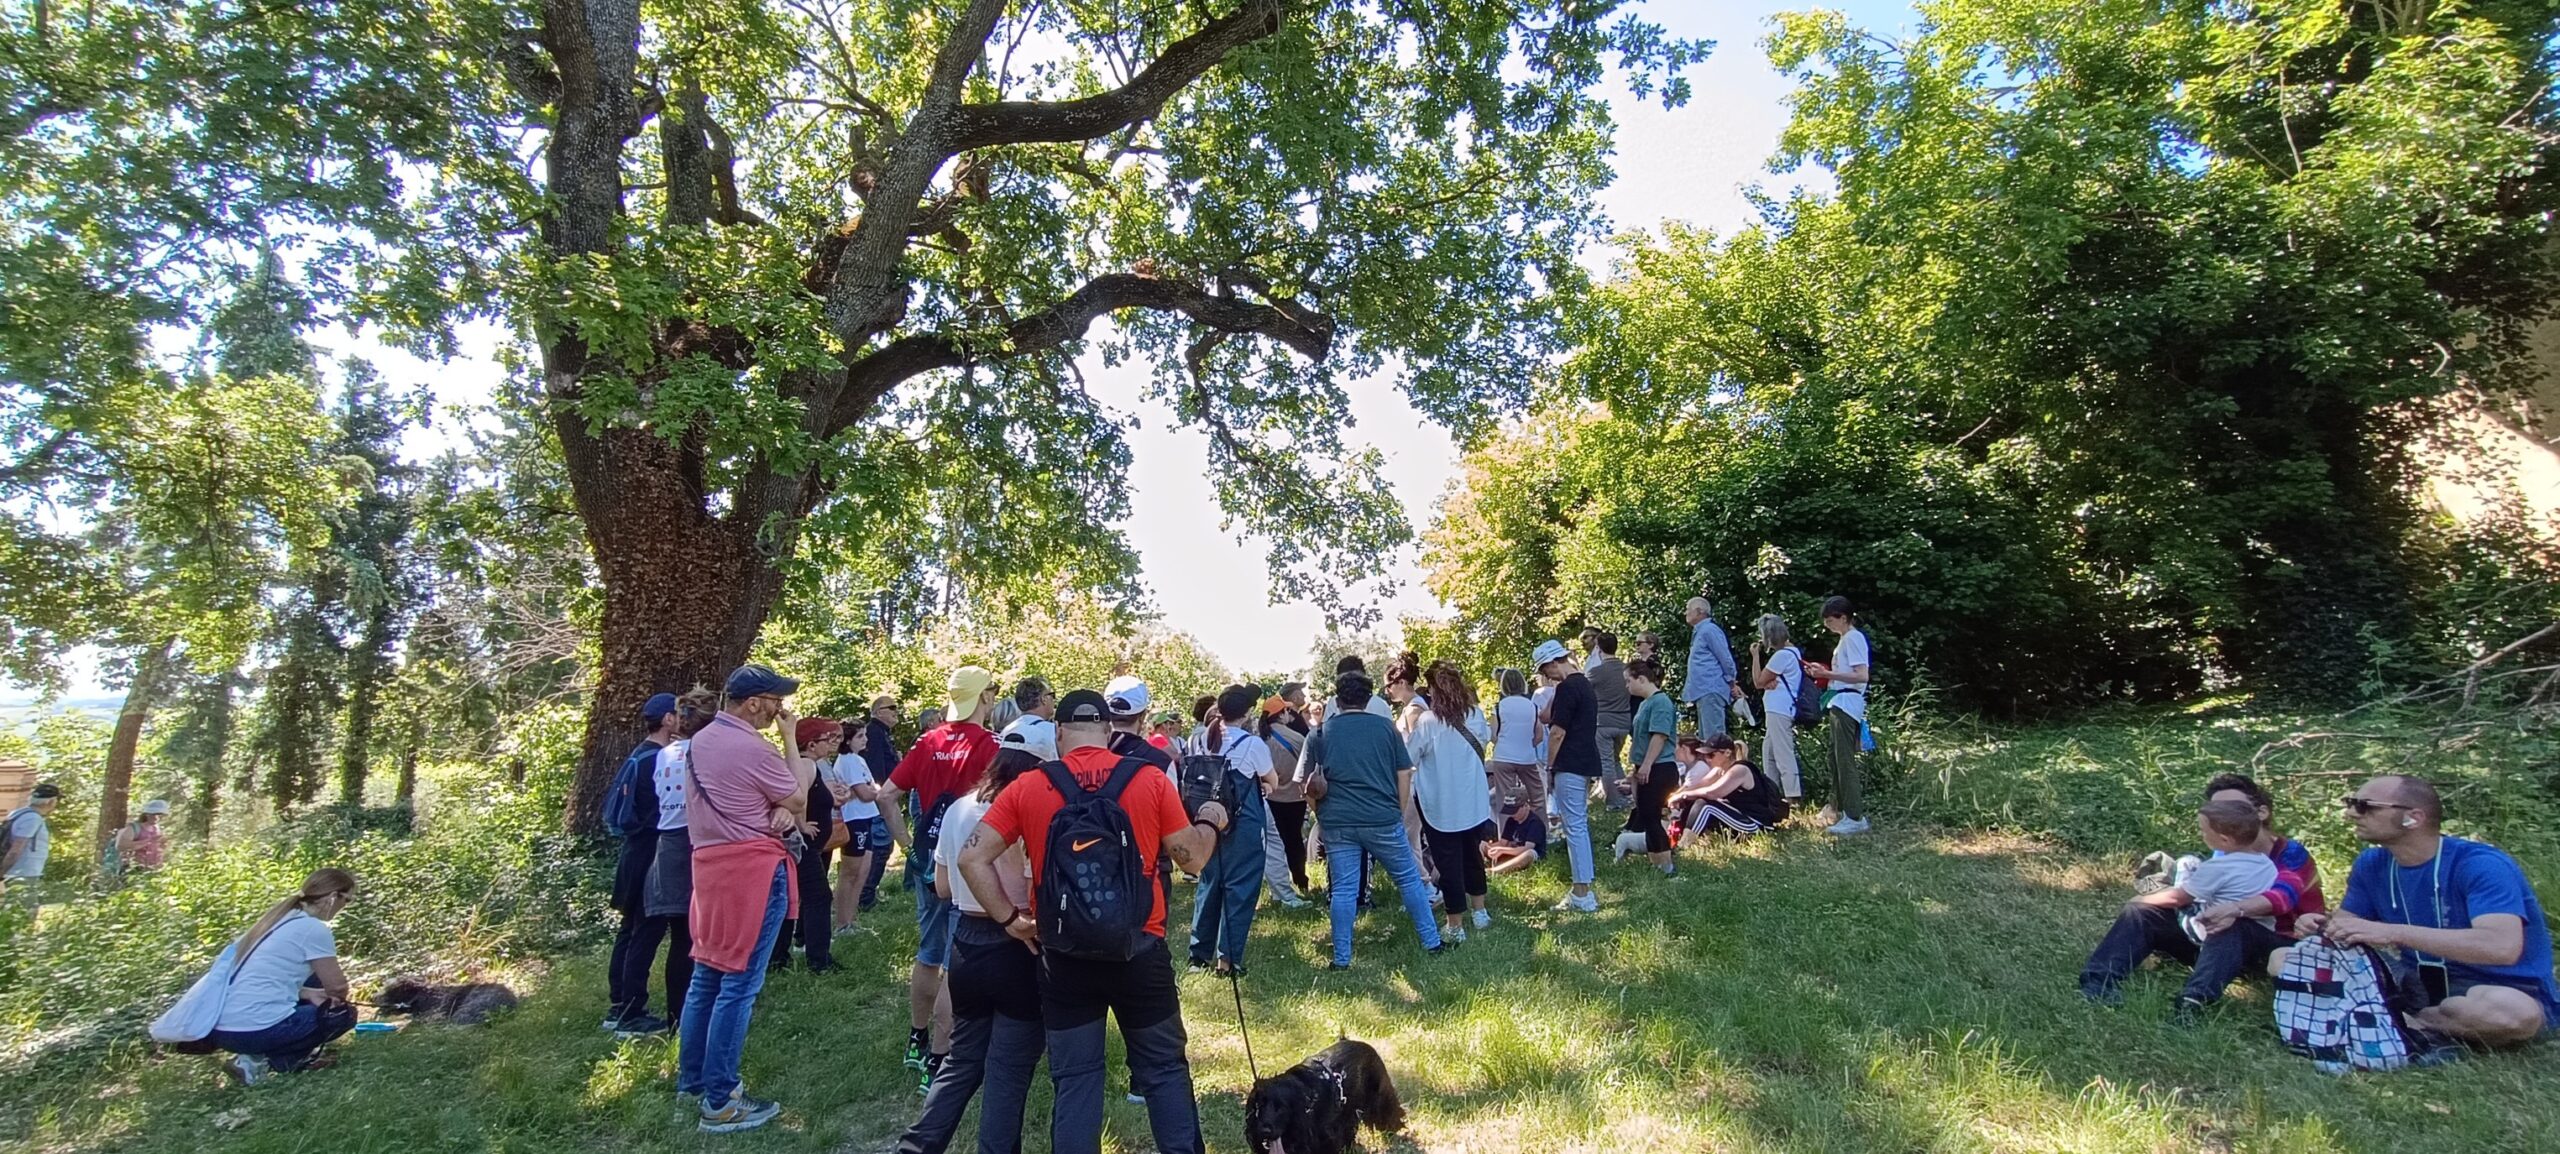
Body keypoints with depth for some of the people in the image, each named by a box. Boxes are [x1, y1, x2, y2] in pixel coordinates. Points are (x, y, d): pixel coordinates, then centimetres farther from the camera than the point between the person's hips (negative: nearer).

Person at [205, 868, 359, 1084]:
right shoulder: (314, 929, -12)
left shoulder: (278, 919, 14)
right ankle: (263, 1061, -1)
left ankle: (262, 1054, 13)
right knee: (343, 1014, 10)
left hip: (221, 1029, 9)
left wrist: (310, 994, 13)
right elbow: (336, 986, -3)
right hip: (256, 1030, -9)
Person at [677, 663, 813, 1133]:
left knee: (707, 975, 18)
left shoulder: (698, 742, 10)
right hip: (754, 869, -9)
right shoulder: (754, 748, -17)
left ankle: (690, 1078, 30)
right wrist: (790, 736, -1)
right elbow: (799, 800, -4)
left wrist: (777, 809, -2)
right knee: (739, 984, -2)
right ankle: (720, 1103, 4)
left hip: (709, 861, 9)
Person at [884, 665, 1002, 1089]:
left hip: (929, 863, 7)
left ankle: (917, 1042, 35)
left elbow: (888, 797, 5)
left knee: (928, 955, 21)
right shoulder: (988, 744, -15)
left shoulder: (928, 741, 5)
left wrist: (908, 843, 8)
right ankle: (937, 1061, 6)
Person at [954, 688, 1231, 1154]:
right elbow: (1193, 858, 0)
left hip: (1063, 955, 1)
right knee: (1164, 1068, 16)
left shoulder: (1028, 787, -3)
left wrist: (1010, 919, 1)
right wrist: (1210, 822, 19)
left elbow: (972, 858, -6)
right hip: (1140, 948, 0)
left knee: (1074, 1079, 14)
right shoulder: (1149, 778, -6)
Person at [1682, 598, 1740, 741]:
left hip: (1711, 690, -10)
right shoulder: (1699, 632, 20)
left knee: (1714, 737, -13)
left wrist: (1732, 684, -2)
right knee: (1705, 738, 12)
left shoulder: (1709, 630, -10)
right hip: (1703, 692, 10)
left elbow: (1726, 659, -11)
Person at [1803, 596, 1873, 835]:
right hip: (1840, 704, 10)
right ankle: (1841, 809, 22)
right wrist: (1824, 670, 10)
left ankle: (1854, 818, -7)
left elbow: (1862, 675, -20)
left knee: (1845, 760, -9)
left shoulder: (1853, 638, -12)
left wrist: (1828, 674, -23)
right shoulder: (1846, 639, 17)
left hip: (1847, 704, -10)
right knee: (1836, 759, 14)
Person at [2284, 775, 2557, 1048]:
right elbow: (2347, 924, 5)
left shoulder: (2482, 865, -20)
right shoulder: (2371, 864, -1)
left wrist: (2393, 932, -42)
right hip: (2416, 981, 5)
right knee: (2283, 960, -8)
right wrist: (2323, 927, -19)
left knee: (2514, 1011, -41)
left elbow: (2504, 947, -35)